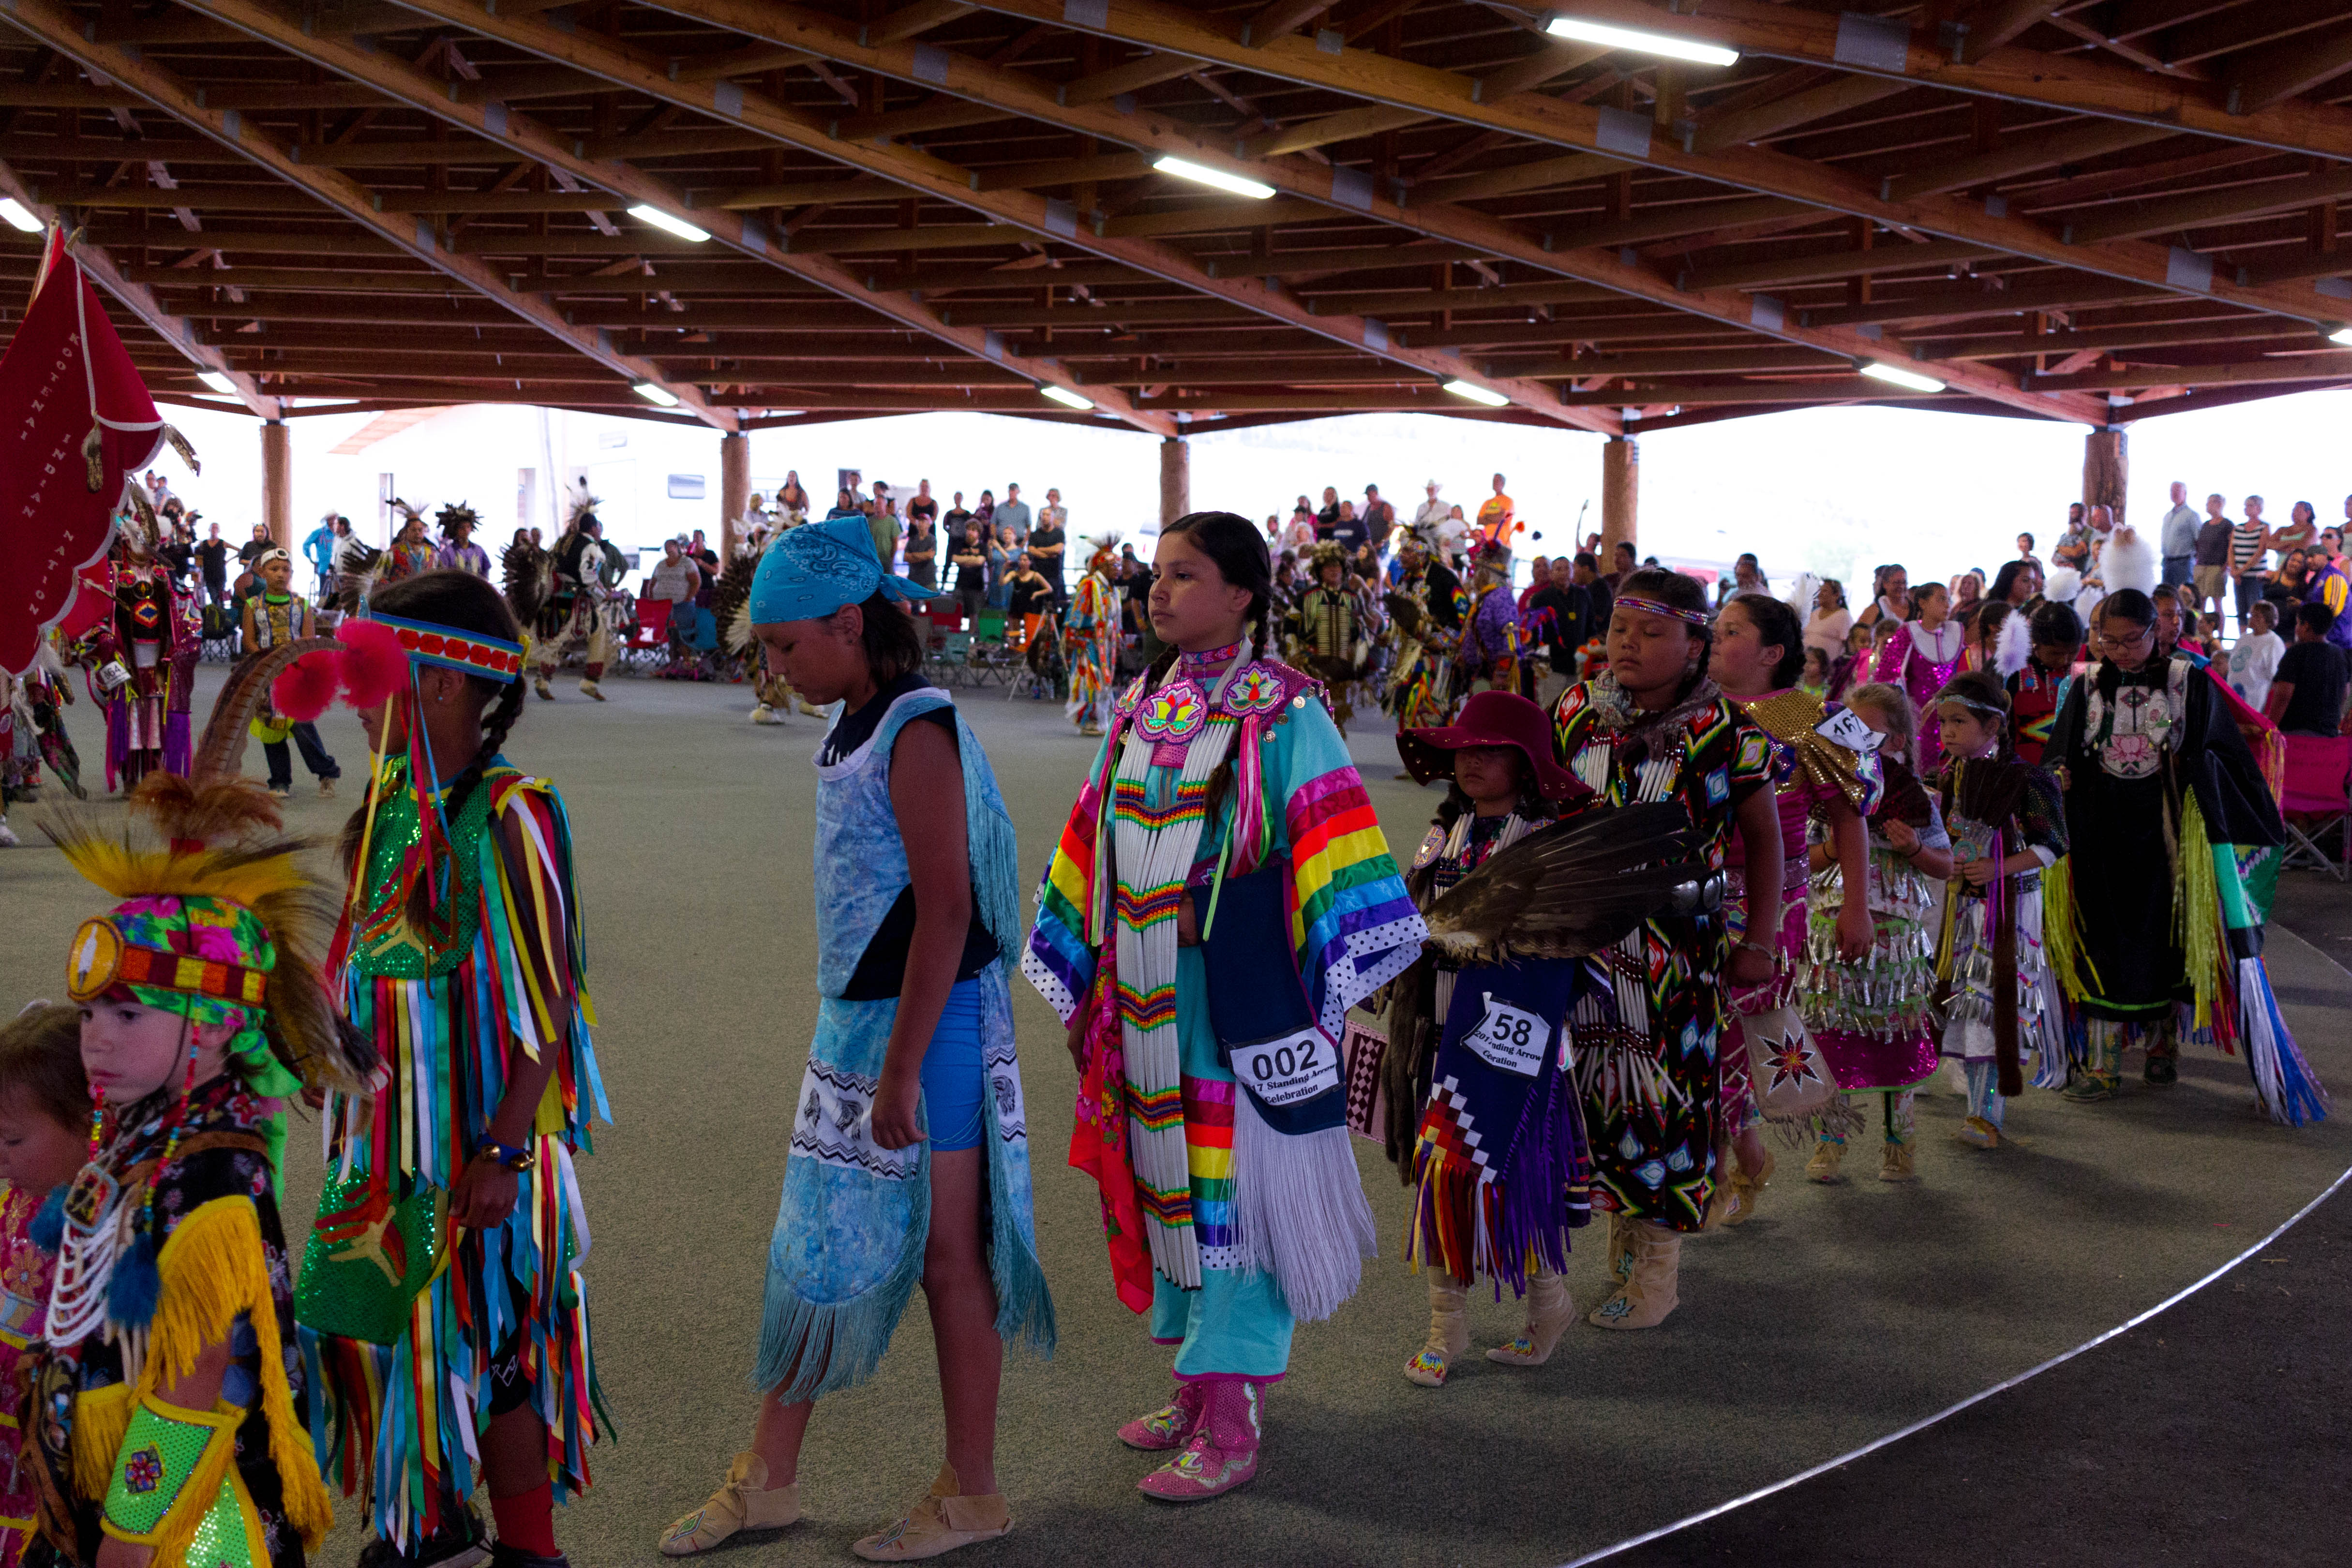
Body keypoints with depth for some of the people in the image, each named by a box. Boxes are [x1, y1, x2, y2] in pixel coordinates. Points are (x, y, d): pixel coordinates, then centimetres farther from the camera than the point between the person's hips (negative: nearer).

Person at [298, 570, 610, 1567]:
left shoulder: (506, 816, -18)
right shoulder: (395, 801, 5)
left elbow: (549, 1006, -19)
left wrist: (503, 1151, -21)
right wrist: (350, 1111, 18)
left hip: (475, 1136, -8)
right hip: (389, 1128, 8)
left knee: (481, 1344, 2)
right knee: (377, 1318, 16)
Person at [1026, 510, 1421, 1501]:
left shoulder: (1281, 714, -9)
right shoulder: (1143, 707, 10)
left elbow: (1326, 851, -12)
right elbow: (1095, 846, 17)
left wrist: (1326, 991, -17)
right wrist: (1080, 970, 17)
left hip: (1238, 1002, -6)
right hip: (1148, 1004, 7)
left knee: (1232, 1190, -1)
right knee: (1168, 1184, 14)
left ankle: (1230, 1432, 8)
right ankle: (1200, 1387, 30)